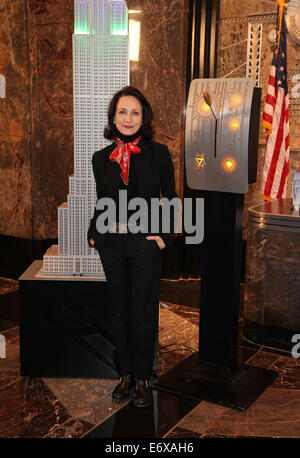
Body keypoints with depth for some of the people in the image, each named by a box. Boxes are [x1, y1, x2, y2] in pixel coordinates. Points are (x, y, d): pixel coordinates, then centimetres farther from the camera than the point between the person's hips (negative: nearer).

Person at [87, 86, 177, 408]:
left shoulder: (158, 153, -2)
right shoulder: (101, 158, 6)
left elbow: (171, 199, 2)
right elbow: (101, 202, 14)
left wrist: (165, 236, -7)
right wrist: (93, 233, 2)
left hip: (145, 243, -3)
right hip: (111, 245, 3)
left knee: (143, 313, 4)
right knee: (119, 311, 12)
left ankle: (143, 379, 21)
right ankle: (126, 374, 28)